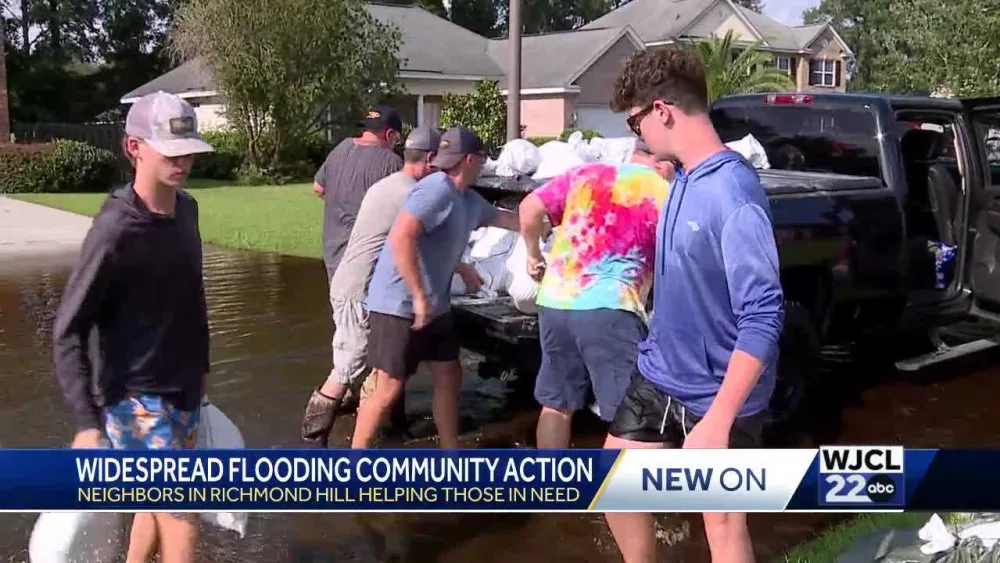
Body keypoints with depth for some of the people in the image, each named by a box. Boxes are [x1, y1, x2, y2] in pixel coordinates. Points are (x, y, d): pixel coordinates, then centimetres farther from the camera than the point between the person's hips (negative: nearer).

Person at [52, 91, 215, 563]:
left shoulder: (186, 209, 1)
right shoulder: (116, 230, -22)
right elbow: (68, 331, -21)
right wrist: (87, 422, -27)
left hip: (182, 391, 7)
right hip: (138, 399, -7)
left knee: (158, 505, 20)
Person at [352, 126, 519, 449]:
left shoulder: (470, 201, 11)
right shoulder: (437, 190, -19)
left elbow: (503, 218, 32)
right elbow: (400, 238, -31)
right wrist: (418, 297, -29)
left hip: (435, 307, 10)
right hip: (399, 307, -10)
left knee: (449, 377, 14)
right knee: (389, 389, -4)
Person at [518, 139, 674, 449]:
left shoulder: (584, 174, 14)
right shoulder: (662, 194, 1)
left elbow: (530, 207, 8)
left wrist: (533, 253, 21)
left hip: (554, 304, 6)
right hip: (609, 311, -6)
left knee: (556, 406, 17)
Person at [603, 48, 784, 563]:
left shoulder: (732, 191, -25)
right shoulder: (682, 179, 2)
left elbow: (764, 316, -28)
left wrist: (718, 420, -29)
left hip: (718, 395, -8)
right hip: (660, 375, 8)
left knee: (722, 521, 8)